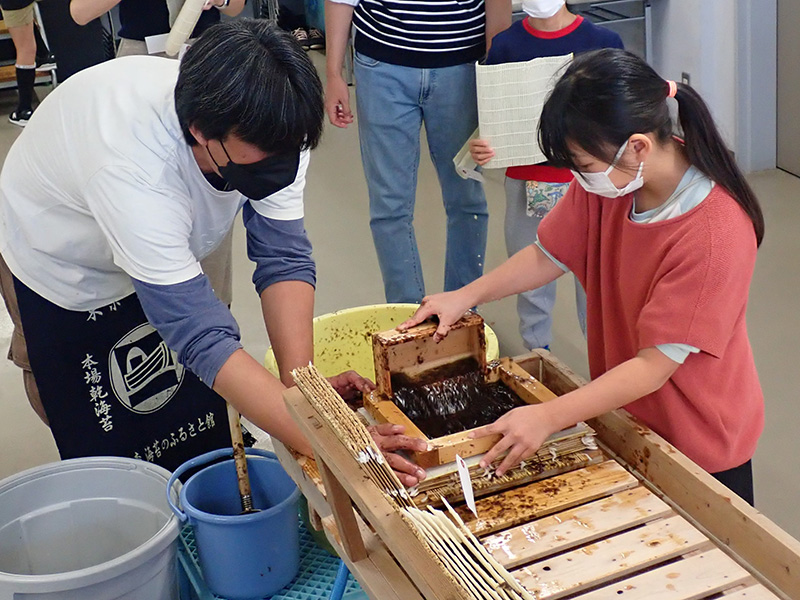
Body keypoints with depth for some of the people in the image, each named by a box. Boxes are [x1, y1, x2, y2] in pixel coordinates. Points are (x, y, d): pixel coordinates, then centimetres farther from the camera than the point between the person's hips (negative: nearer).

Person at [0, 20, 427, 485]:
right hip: (62, 267, -5)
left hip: (165, 252, 5)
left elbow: (283, 256, -25)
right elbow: (201, 336, -46)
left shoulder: (262, 127, -29)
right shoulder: (132, 168, -45)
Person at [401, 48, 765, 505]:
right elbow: (548, 256, 3)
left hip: (700, 439, -6)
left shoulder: (716, 235, -32)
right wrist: (465, 296, -7)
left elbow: (654, 366, -30)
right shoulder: (607, 179, -11)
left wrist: (547, 418, -31)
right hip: (626, 414, 6)